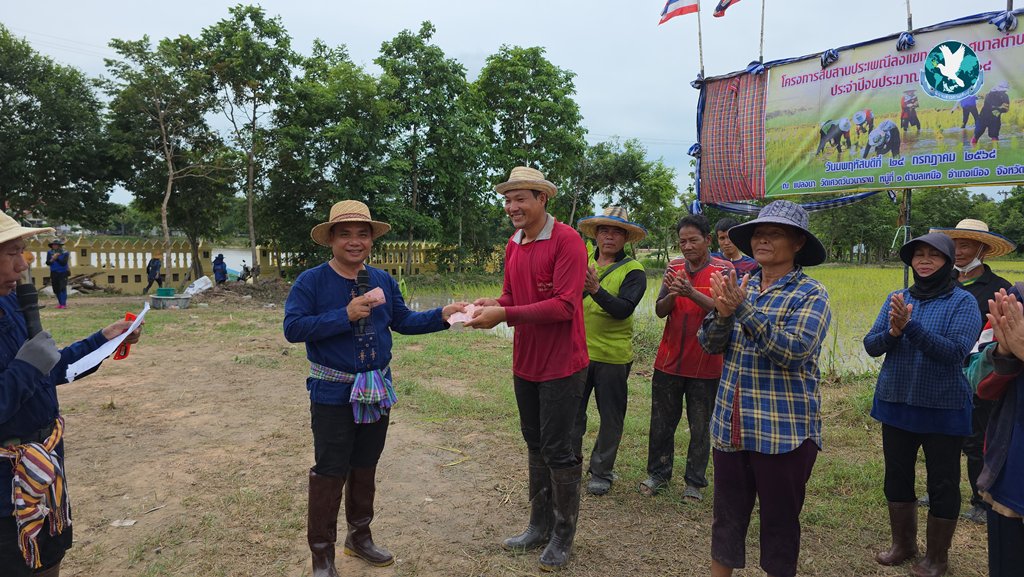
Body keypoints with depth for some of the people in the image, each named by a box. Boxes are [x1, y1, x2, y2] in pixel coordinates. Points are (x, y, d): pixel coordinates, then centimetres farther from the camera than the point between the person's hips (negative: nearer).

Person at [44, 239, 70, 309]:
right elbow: (48, 263, -3)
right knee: (56, 289, 7)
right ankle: (60, 303, 20)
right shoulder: (50, 253, 3)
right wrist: (52, 259, -21)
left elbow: (64, 263, -16)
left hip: (63, 273, -4)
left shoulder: (65, 253, -7)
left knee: (62, 288, -13)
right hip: (54, 273, 4)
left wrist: (57, 258, -25)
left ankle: (63, 304, -14)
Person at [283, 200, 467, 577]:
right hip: (333, 394, -5)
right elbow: (293, 328, -20)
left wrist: (443, 315, -4)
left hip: (377, 391, 5)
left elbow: (403, 321, 9)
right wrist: (346, 315, -28)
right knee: (330, 473, 2)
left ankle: (360, 536, 37)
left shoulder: (383, 281, 4)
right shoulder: (311, 281, -12)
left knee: (365, 468, 19)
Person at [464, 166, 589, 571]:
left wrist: (504, 315, -27)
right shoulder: (513, 244, 6)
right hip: (525, 363, 8)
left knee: (557, 451, 3)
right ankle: (539, 525, 35)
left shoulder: (567, 240, -17)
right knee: (535, 445, 18)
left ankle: (563, 536, 22)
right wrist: (491, 305, -11)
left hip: (561, 365, -7)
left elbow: (565, 305, -24)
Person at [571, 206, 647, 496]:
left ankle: (602, 471, 27)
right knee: (572, 410, 10)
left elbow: (623, 309, -20)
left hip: (613, 356, -3)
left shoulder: (633, 271, -6)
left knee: (610, 417, 10)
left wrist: (596, 290, -35)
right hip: (579, 352, 3)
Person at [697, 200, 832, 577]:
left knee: (780, 521, 10)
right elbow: (709, 344, 2)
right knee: (727, 516, 15)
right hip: (731, 426, 5)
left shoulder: (811, 295, -7)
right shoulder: (741, 287, 8)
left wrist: (743, 308, -27)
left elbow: (793, 351, -21)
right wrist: (723, 312, -18)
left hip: (785, 431, -4)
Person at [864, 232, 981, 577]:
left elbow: (955, 352, -22)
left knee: (942, 484, 9)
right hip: (896, 404, 4)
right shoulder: (897, 299, 3)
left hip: (943, 409, -4)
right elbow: (870, 346, -2)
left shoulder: (962, 302, -9)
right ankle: (903, 545, 36)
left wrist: (911, 326, -31)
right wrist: (892, 331, -22)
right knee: (897, 477, 16)